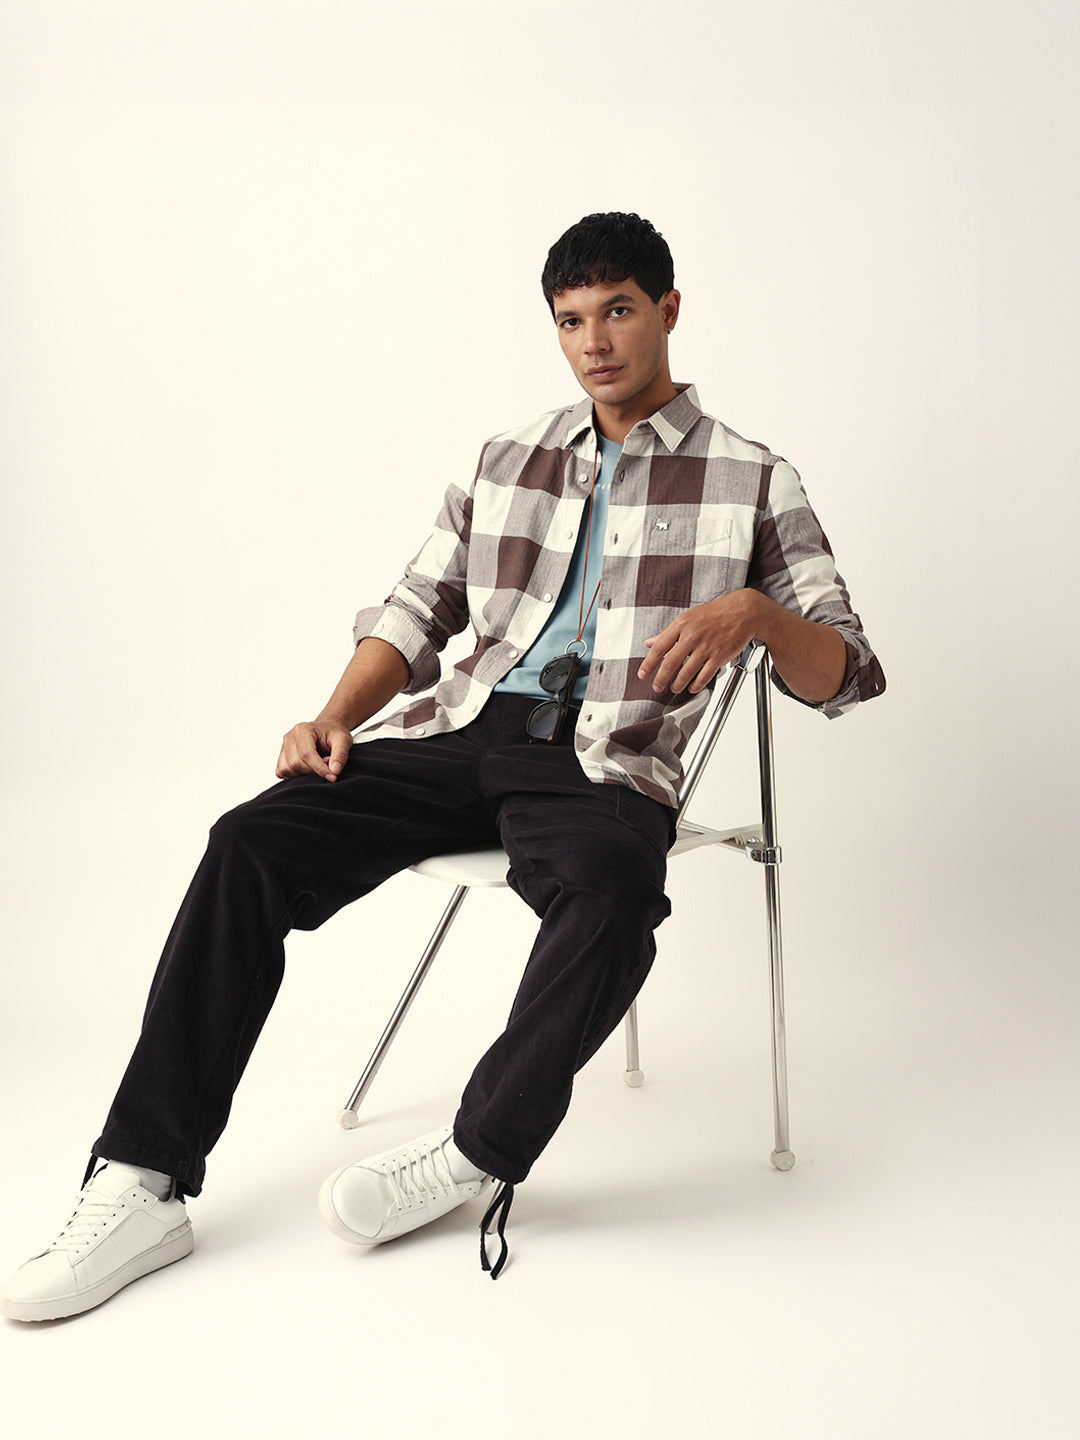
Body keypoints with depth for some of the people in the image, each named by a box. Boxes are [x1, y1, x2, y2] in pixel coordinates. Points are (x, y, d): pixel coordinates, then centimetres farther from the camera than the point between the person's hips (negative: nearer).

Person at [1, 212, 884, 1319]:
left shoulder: (751, 483, 8)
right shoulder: (510, 462, 20)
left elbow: (843, 675, 4)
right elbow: (414, 613, 20)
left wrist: (752, 613, -19)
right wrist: (334, 718, 1)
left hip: (599, 763, -3)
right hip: (457, 731, 4)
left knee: (615, 888, -39)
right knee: (250, 844, -19)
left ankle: (475, 1156, -18)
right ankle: (143, 1186, -18)